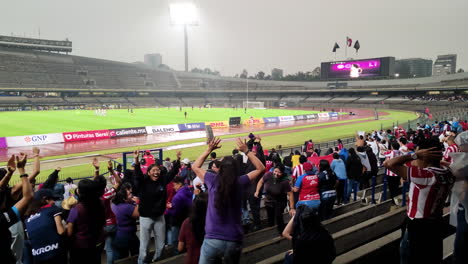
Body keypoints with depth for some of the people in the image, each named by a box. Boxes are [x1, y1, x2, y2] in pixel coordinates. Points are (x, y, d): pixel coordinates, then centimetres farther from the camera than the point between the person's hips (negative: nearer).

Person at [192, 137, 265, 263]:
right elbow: (261, 168, 12)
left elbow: (195, 166, 14)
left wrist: (209, 149, 12)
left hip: (212, 239, -1)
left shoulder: (213, 181, -4)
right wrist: (246, 151, 10)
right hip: (234, 241, 2)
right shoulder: (240, 182, -4)